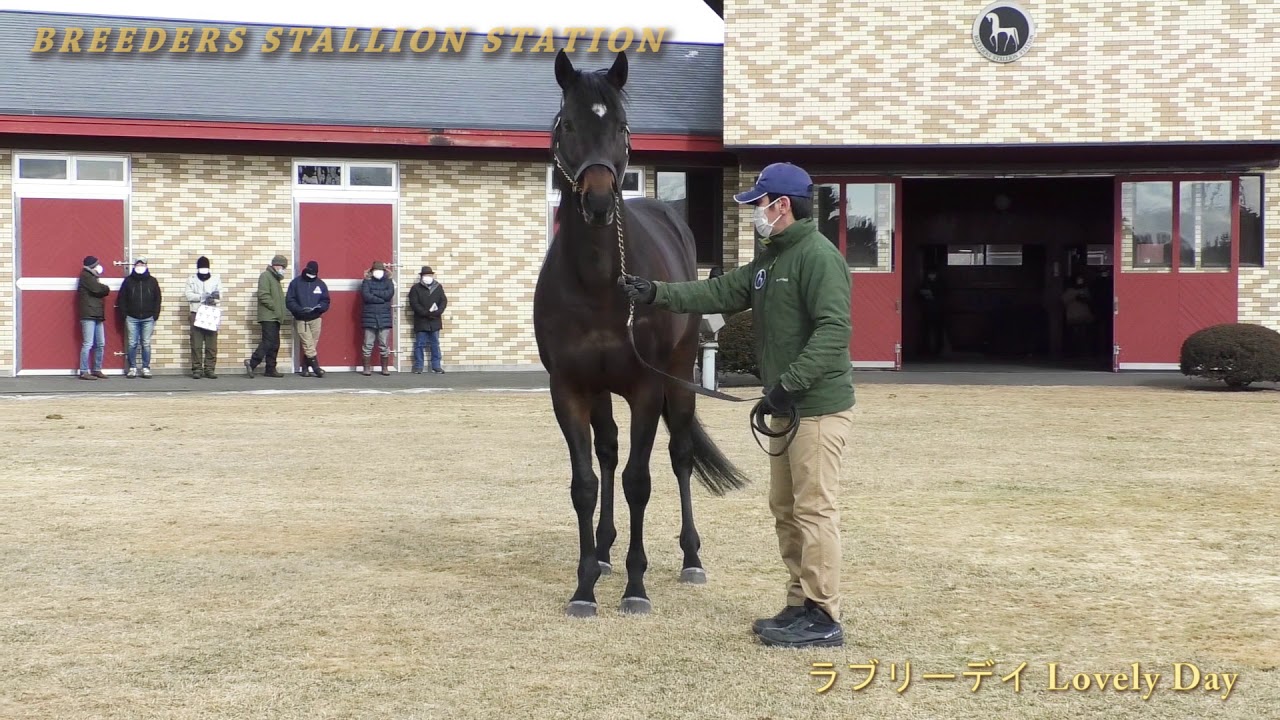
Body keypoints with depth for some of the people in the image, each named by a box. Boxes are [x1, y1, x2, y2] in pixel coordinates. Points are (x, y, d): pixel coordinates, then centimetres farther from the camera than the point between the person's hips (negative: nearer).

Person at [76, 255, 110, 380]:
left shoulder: (93, 277, 23)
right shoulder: (86, 276, -5)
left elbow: (106, 291, 16)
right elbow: (97, 289, -18)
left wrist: (102, 287, -4)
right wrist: (103, 287, 2)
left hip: (97, 316, 9)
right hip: (88, 315, -9)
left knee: (100, 344, 9)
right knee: (88, 344, -11)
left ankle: (97, 370, 15)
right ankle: (84, 372, -11)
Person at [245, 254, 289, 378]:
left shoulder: (275, 278, 22)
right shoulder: (265, 276, -7)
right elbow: (263, 295, -18)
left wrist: (282, 311, 11)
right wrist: (275, 308, -17)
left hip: (275, 317, 10)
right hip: (268, 316, -10)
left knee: (274, 344, 8)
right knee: (268, 342, -16)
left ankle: (271, 369, 10)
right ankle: (252, 363, -15)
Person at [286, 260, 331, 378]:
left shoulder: (321, 284, 7)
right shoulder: (296, 283, 0)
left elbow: (326, 302, 7)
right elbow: (289, 301, -3)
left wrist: (319, 307, -16)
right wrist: (300, 309, -20)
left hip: (315, 319, 3)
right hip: (300, 319, -2)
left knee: (312, 345, 3)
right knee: (308, 345, -10)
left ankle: (305, 368, 12)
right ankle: (316, 367, -7)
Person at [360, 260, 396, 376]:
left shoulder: (388, 282, 11)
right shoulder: (367, 282, 5)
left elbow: (390, 294, -8)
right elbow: (365, 296, -11)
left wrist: (374, 293, -7)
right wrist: (381, 298, -10)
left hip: (384, 317, 2)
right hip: (369, 317, -2)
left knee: (385, 344, 3)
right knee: (368, 344, 0)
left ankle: (384, 368, 11)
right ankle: (366, 368, 6)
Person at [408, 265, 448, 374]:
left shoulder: (438, 287, 9)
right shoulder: (416, 288, 0)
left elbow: (444, 301, 3)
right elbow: (414, 304, -9)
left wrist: (437, 312, -15)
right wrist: (427, 313, -18)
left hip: (435, 321, 3)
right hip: (421, 322, -3)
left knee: (435, 344, 7)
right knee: (420, 344, 0)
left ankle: (436, 366, 11)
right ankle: (418, 366, 5)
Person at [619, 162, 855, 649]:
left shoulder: (819, 257, -16)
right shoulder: (770, 261, 16)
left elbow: (833, 331, -24)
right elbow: (718, 294, 14)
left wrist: (790, 382, -27)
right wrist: (656, 294, 5)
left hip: (819, 408, -10)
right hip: (786, 408, 11)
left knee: (814, 509, -7)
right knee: (785, 509, 15)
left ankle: (823, 618, -2)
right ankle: (800, 604, 23)